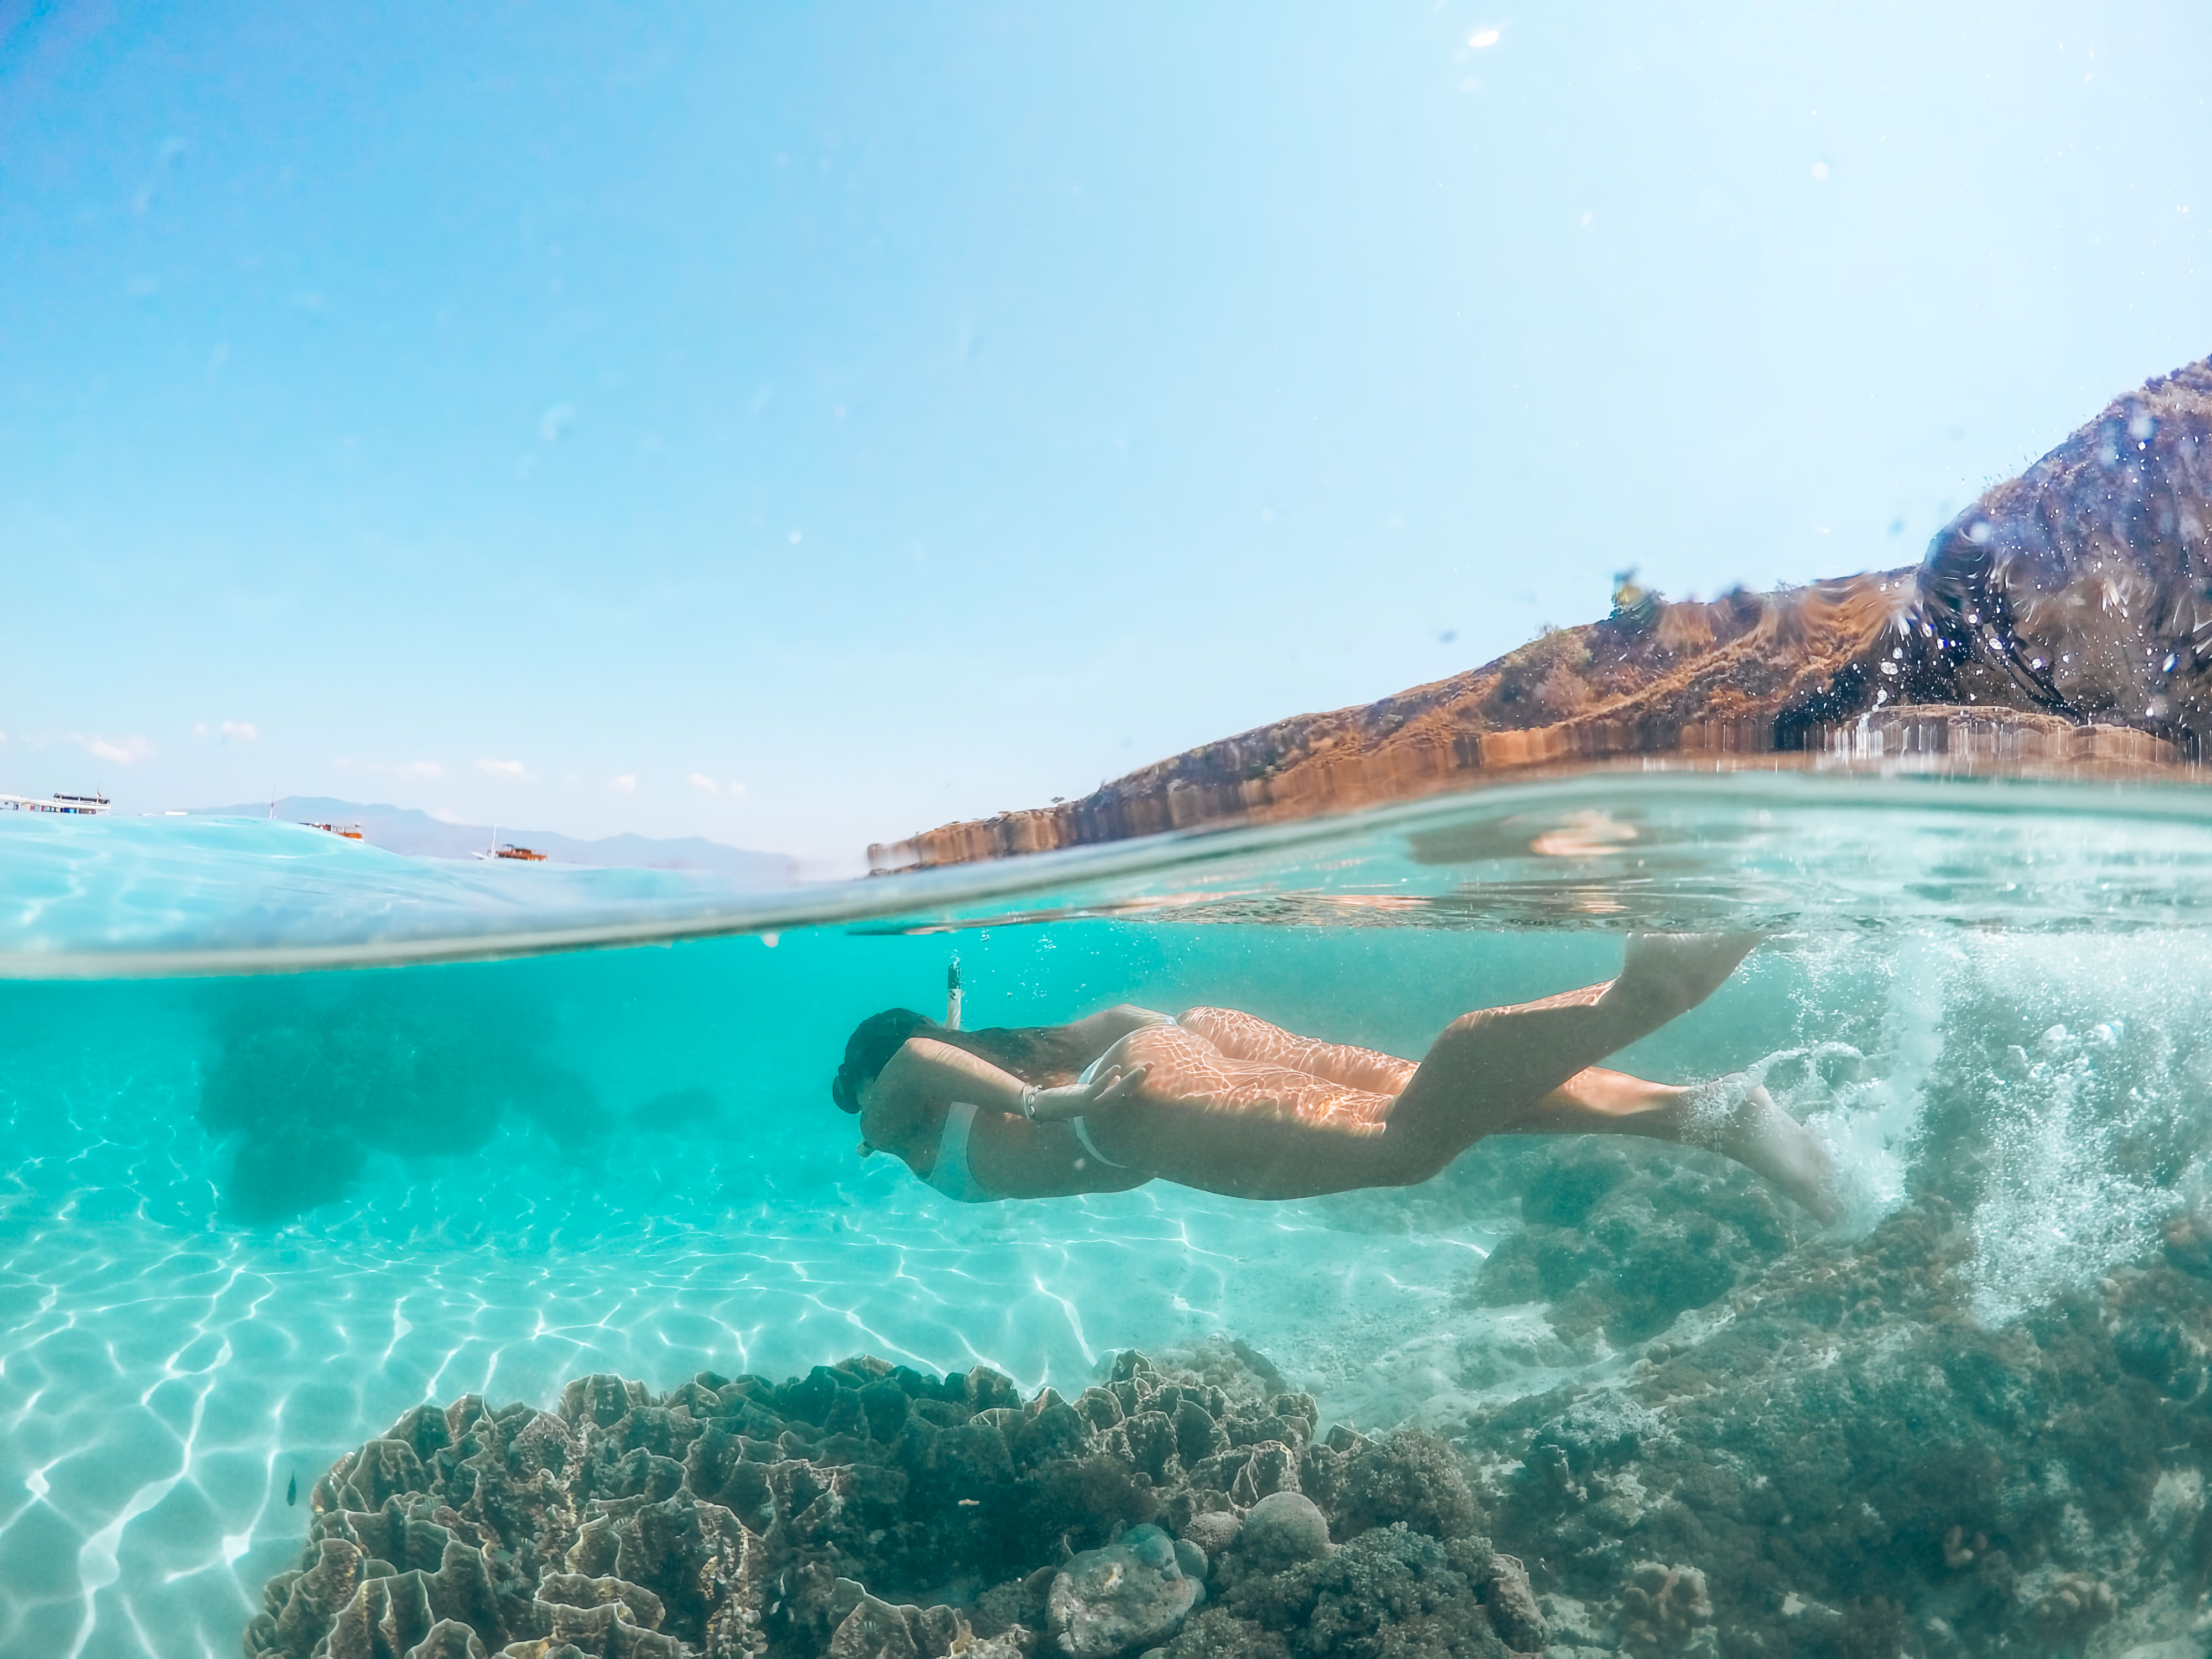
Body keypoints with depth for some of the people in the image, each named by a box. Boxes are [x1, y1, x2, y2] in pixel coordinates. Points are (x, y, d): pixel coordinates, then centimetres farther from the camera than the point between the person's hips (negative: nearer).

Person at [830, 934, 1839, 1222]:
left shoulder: (904, 1114, 21)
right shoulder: (1005, 1052, 40)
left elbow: (919, 1054, -3)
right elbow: (1130, 1015, 35)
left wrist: (1039, 1102, -3)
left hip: (1146, 1094, -7)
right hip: (1199, 1031, 8)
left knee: (1405, 1141, -24)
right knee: (1434, 1109, -6)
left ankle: (1637, 998, -38)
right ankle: (1709, 1111, -17)